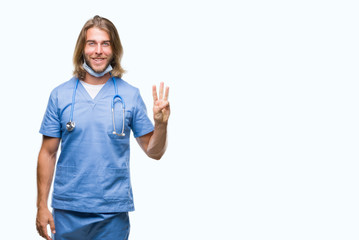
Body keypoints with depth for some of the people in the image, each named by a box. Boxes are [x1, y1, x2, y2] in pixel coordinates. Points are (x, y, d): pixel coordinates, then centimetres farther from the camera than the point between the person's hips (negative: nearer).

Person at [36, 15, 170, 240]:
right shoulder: (60, 95, 2)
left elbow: (154, 152, 4)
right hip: (67, 210, 0)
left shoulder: (130, 95, 1)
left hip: (114, 212, 0)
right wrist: (42, 206, 0)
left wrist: (161, 124, -15)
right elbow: (48, 153, 4)